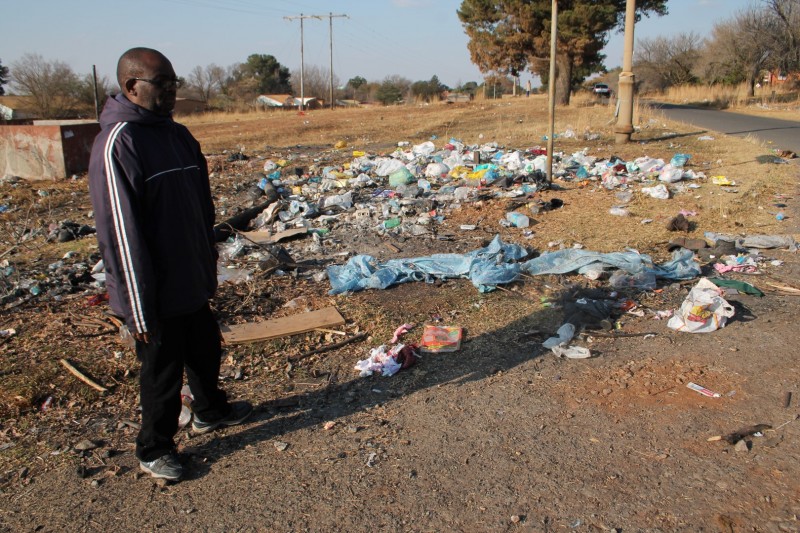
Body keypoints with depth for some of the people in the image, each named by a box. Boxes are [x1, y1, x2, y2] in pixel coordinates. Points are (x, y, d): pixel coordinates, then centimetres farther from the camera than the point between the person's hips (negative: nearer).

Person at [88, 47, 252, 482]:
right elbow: (121, 232, -21)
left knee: (206, 349, 23)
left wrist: (209, 266, 16)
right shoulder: (118, 142, -19)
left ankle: (210, 410, 47)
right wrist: (139, 310, -20)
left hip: (192, 282, 8)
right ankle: (153, 448, 29)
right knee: (162, 371, 8)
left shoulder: (178, 135, 7)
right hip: (156, 294, -8)